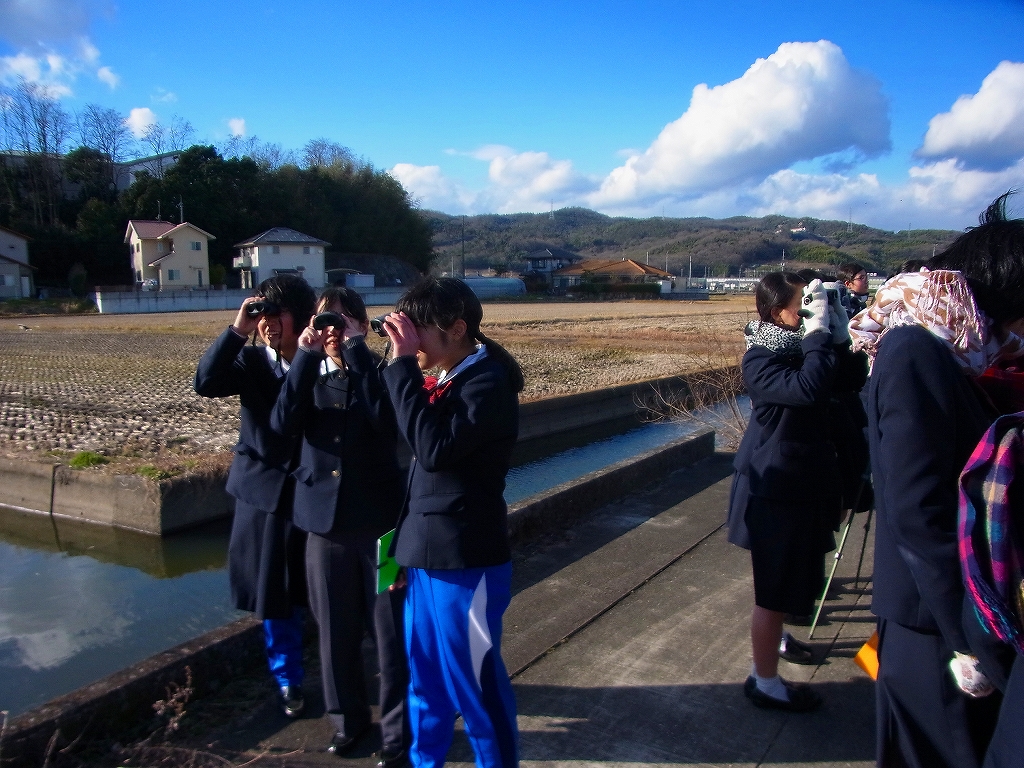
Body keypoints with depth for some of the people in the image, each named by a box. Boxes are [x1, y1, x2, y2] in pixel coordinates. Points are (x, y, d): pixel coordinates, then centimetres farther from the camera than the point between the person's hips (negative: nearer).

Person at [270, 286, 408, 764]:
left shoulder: (378, 370, -4)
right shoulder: (310, 375, 5)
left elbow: (384, 420, -25)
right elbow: (283, 422, -13)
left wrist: (355, 348, -23)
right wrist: (307, 355, -18)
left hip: (379, 517, -3)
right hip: (324, 516, 3)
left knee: (391, 628, 5)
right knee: (335, 627, 15)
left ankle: (398, 727, 22)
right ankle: (347, 716, 35)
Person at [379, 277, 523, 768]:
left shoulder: (488, 382, -18)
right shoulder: (444, 378, 6)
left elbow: (433, 449, -29)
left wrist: (404, 364, -25)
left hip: (465, 559, -8)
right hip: (427, 551, 9)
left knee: (475, 681, 9)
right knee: (425, 673, 23)